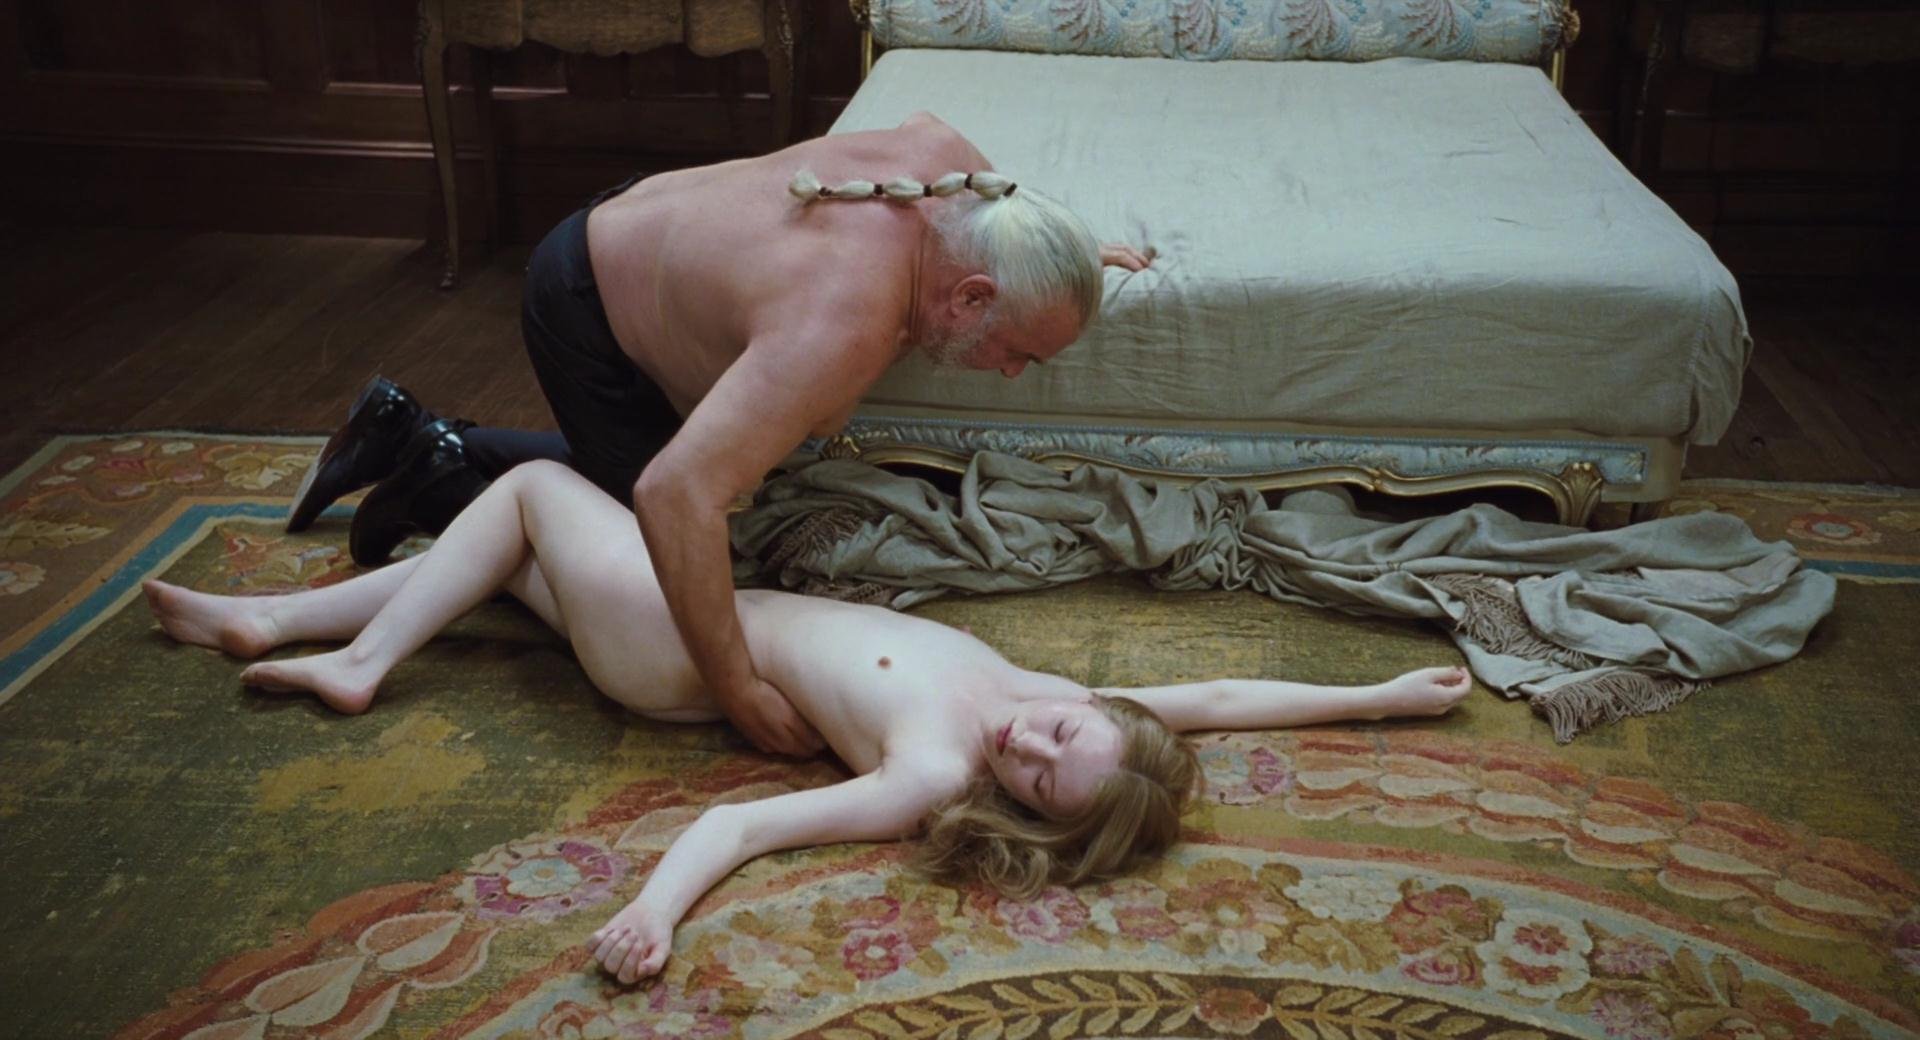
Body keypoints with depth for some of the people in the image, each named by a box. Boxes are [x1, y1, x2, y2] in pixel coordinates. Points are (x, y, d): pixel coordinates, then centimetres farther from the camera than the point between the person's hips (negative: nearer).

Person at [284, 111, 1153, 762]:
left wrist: (1057, 245, 10)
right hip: (584, 315, -8)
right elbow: (676, 493, -49)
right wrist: (738, 691, -44)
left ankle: (420, 442, 29)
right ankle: (432, 476, 13)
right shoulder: (846, 323, -42)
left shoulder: (944, 156, -18)